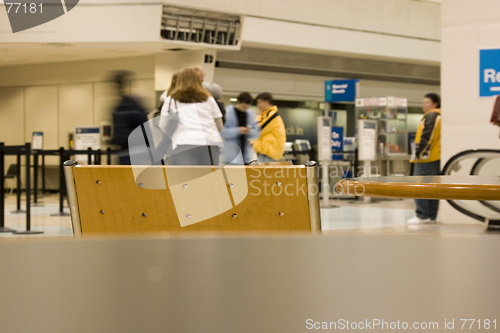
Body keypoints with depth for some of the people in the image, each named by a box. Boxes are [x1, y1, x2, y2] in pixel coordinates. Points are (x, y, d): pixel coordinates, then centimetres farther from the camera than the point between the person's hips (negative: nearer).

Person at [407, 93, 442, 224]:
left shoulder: (431, 116, -11)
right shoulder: (440, 117, 18)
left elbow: (426, 137, -19)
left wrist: (418, 153, -14)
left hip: (426, 159, -10)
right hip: (436, 158, 10)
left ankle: (422, 215, -10)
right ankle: (431, 216, 11)